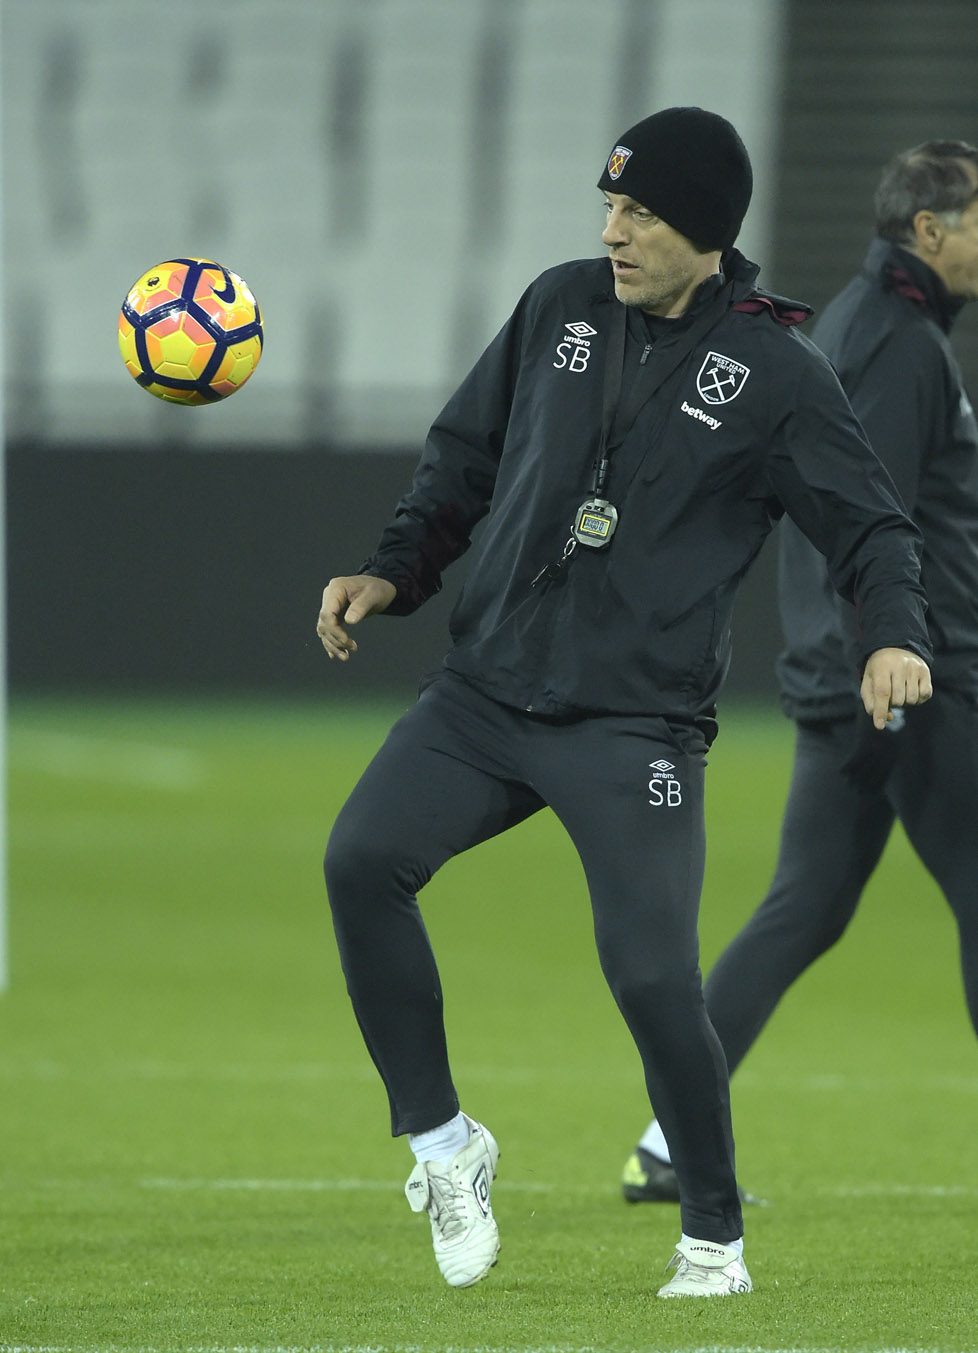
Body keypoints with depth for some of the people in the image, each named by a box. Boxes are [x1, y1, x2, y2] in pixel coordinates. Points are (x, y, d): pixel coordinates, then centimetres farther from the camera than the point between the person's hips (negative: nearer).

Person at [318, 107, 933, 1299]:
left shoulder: (774, 371, -4)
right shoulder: (561, 306, 7)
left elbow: (869, 525, 0)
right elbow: (465, 453, 18)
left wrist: (893, 634, -20)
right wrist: (394, 572, 5)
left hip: (636, 728, -4)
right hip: (485, 690, 4)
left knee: (651, 977, -14)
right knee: (362, 857, -19)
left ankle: (714, 1236, 8)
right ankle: (441, 1141, -2)